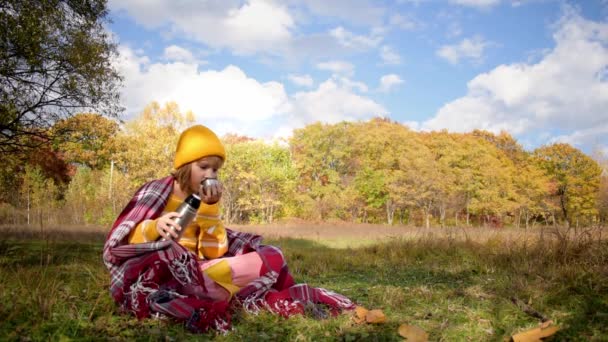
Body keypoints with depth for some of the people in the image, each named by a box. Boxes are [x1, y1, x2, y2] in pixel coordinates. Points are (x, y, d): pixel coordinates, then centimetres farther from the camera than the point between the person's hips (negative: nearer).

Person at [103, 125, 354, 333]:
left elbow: (214, 252, 0)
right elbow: (116, 244, -12)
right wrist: (154, 228, -31)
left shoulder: (202, 201, 10)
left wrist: (210, 209, -9)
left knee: (271, 259, -9)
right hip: (151, 276, -5)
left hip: (191, 274, 5)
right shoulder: (157, 192, -4)